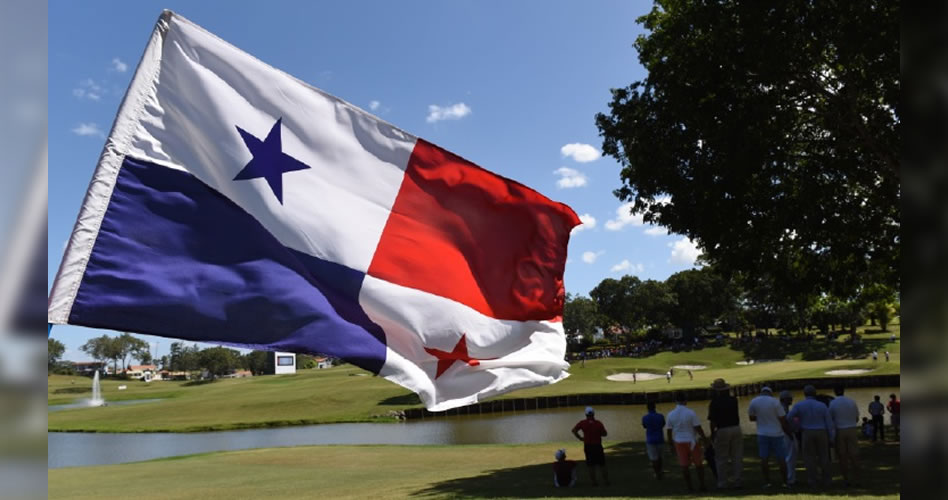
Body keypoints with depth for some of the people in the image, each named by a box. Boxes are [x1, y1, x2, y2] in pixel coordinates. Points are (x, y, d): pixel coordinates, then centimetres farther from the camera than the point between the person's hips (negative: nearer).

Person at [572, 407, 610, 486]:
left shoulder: (583, 423, -6)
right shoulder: (598, 423, -9)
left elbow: (574, 430, -9)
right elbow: (605, 434, -2)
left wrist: (580, 438, 1)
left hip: (588, 446, 1)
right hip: (598, 446, -1)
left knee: (590, 465, 10)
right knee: (602, 464, 11)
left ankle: (593, 481, 12)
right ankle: (606, 480, 15)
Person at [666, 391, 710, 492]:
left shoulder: (671, 414, -5)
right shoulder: (691, 413, -15)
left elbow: (668, 431, 0)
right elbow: (698, 428, -14)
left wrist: (671, 445, 11)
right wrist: (704, 437, 3)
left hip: (679, 442, 2)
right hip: (692, 441, -2)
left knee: (684, 465, 9)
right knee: (698, 464, 13)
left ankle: (689, 486, 13)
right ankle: (702, 485, 18)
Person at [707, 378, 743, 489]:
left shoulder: (714, 402, -9)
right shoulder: (733, 400, 3)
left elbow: (712, 420, -11)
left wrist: (712, 433, 1)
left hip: (722, 431, -4)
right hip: (736, 429, 4)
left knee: (721, 458, 6)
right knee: (737, 457, 11)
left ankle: (722, 483, 7)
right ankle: (736, 481, 13)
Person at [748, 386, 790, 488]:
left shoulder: (754, 402, -1)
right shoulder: (775, 402, -10)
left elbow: (751, 418, 9)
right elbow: (783, 420, -7)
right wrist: (788, 433, 5)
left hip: (762, 434, 2)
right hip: (776, 434, -2)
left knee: (764, 458, 4)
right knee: (781, 458, 6)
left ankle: (767, 482, 3)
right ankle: (784, 481, 8)